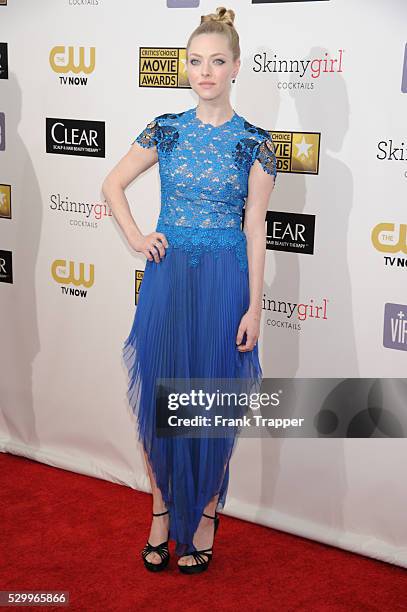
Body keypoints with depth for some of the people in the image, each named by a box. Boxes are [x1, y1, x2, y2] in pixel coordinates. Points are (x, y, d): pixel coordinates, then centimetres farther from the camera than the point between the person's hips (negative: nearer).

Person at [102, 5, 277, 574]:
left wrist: (254, 307, -7)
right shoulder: (165, 130, 3)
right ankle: (163, 512, 25)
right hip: (167, 275, 2)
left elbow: (255, 229, -4)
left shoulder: (255, 142, -3)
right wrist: (135, 236, 2)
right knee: (159, 394, 7)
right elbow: (112, 184, 15)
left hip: (224, 280, -2)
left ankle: (204, 518, 23)